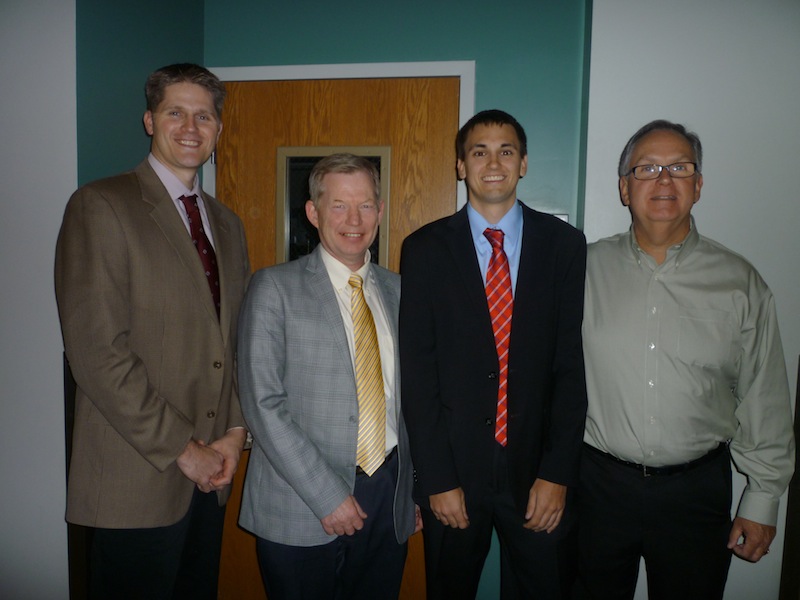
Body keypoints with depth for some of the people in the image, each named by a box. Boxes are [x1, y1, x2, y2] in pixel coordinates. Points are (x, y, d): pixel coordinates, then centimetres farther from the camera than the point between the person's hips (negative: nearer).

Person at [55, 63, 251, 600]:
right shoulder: (101, 206, -9)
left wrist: (235, 431, 1)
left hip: (210, 472, 6)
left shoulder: (226, 223, 12)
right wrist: (179, 449, -14)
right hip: (138, 480, -6)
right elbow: (96, 350, -16)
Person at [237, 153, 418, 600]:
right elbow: (263, 404, -12)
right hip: (301, 512, -4)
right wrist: (327, 496, -15)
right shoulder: (276, 287, -6)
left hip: (389, 501, 4)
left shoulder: (397, 291, 7)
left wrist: (417, 487, 8)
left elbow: (407, 395, 12)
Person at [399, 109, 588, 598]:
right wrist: (437, 479, -8)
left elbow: (573, 362, -2)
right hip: (454, 468, 0)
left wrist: (557, 472, -7)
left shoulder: (565, 244, 0)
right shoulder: (425, 249, -2)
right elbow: (417, 370, -5)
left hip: (538, 470, 1)